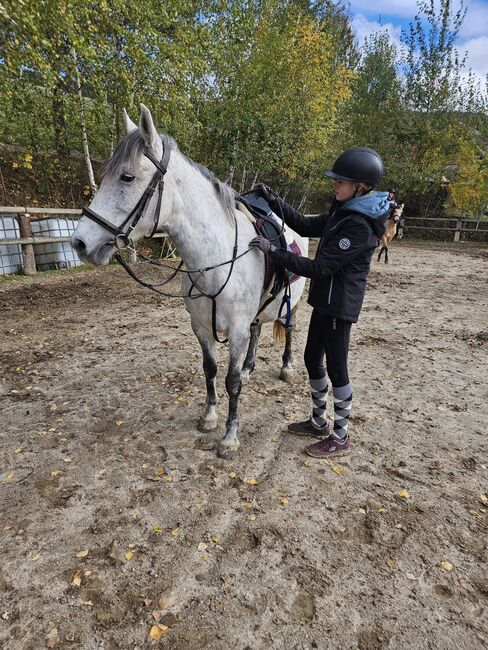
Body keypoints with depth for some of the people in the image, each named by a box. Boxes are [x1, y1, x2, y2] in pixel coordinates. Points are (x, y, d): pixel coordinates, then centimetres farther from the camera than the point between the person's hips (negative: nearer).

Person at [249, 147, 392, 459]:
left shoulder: (361, 226, -22)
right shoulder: (342, 211, 7)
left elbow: (319, 268, -24)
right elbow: (305, 225, 13)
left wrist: (273, 251, -22)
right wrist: (273, 200, 4)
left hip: (340, 305, -9)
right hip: (325, 300, 9)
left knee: (336, 368, 1)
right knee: (313, 359, 16)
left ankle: (340, 437, 19)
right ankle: (319, 422, 33)